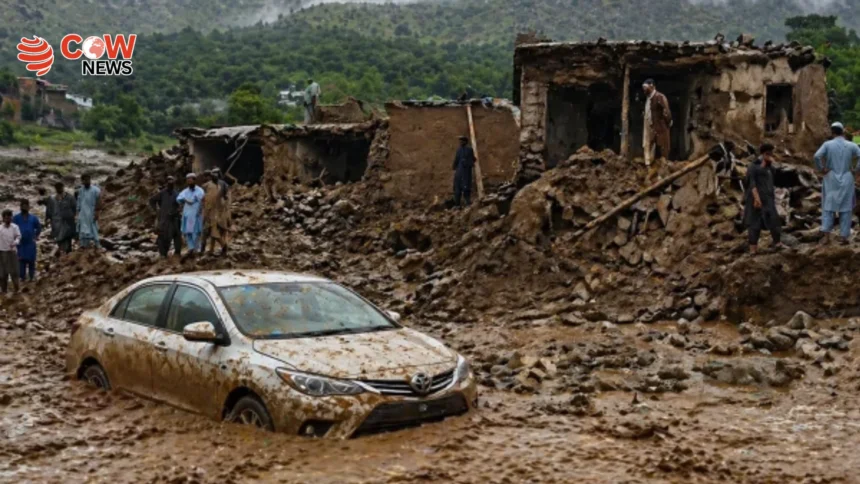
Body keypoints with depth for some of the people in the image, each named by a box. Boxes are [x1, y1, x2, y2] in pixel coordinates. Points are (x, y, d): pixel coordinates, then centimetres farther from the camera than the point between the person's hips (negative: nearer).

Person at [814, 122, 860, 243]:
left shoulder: (827, 144, -5)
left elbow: (817, 156, -20)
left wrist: (821, 169, -8)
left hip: (831, 179, 0)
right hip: (846, 180, 0)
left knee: (829, 205, 6)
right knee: (846, 207, 6)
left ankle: (826, 231, -7)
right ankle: (845, 235, 7)